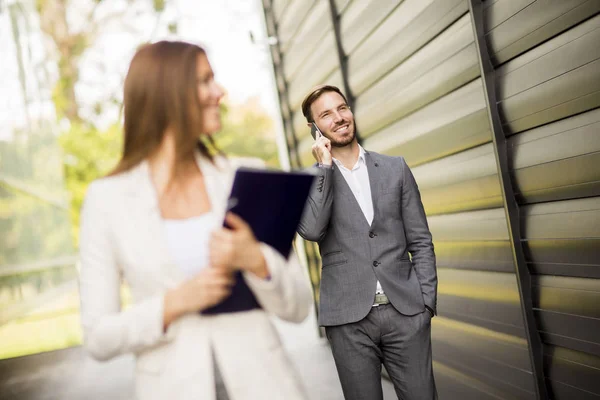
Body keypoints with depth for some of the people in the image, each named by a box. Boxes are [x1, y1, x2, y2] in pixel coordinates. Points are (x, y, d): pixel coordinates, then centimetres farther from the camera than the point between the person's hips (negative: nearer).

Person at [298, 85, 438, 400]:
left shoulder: (395, 168, 8)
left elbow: (420, 241, 7)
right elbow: (312, 230, -16)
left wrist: (426, 301, -1)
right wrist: (325, 167, -10)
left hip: (406, 312, 1)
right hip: (348, 319, -1)